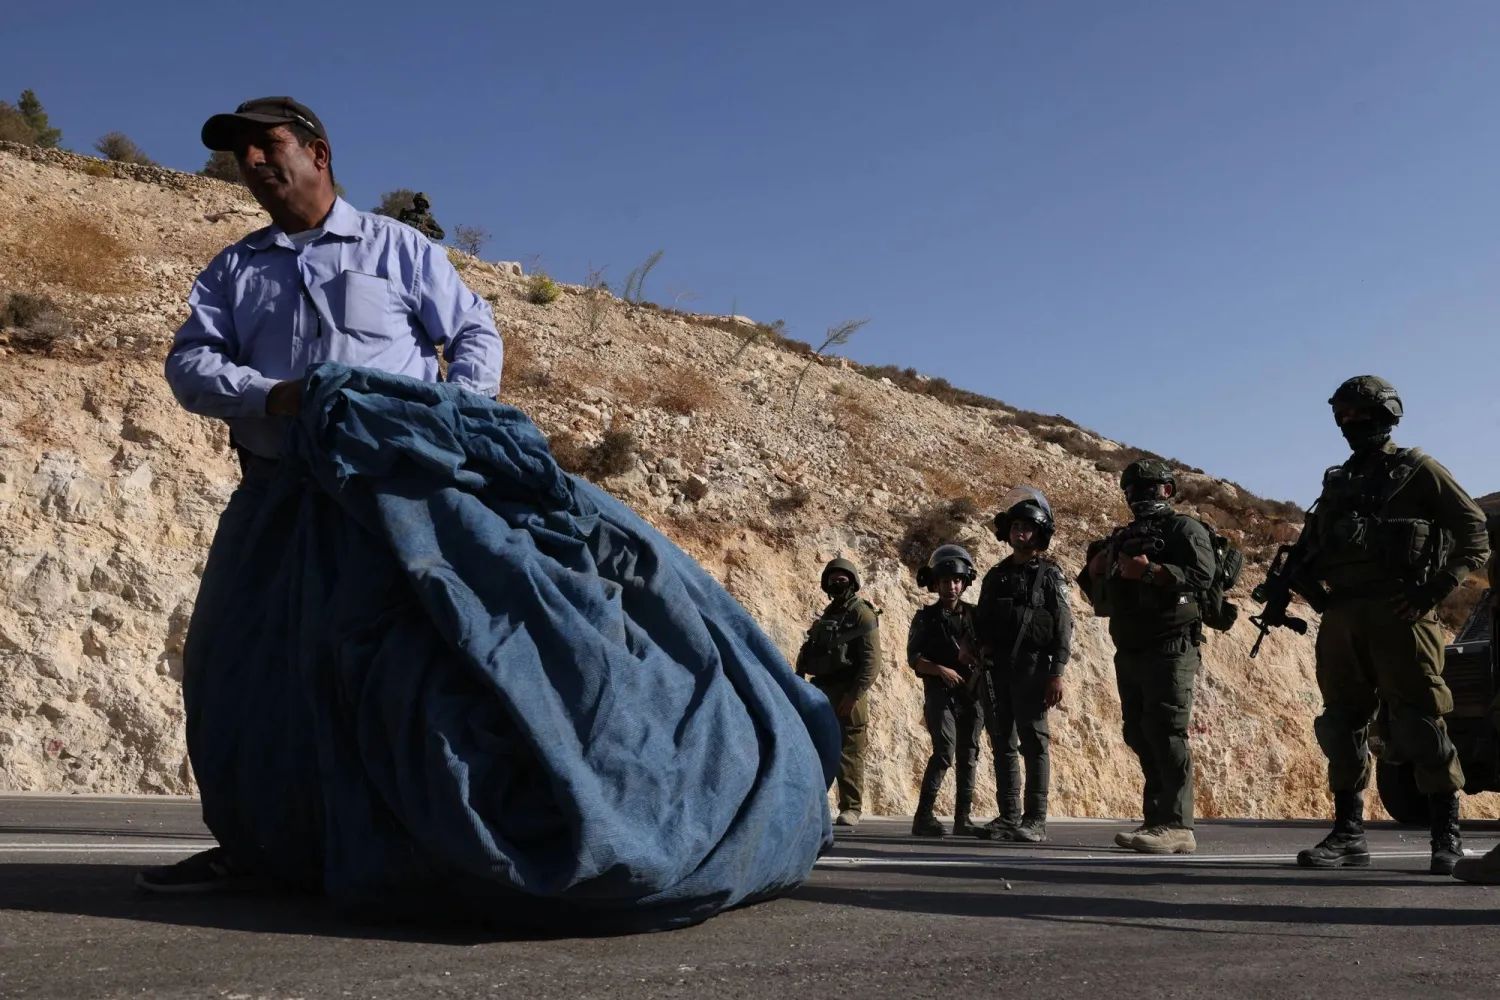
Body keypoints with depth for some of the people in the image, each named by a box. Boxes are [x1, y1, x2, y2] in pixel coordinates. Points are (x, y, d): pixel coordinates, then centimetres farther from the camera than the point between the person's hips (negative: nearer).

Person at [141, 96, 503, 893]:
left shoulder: (398, 248, 10)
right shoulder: (234, 270, 17)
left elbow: (476, 335, 8)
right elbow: (189, 363, 4)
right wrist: (271, 395, -17)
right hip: (274, 484, 4)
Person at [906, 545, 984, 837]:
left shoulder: (974, 615, 11)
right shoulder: (925, 617, 5)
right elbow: (913, 658, -1)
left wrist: (972, 655, -9)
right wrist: (940, 669, -16)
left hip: (971, 694, 4)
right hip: (939, 693, -3)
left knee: (967, 756, 4)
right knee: (945, 750, -16)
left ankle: (962, 819, 10)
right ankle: (923, 816, -13)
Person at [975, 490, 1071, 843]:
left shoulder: (1050, 574, 2)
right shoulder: (996, 575, 17)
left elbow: (1063, 626, -4)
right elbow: (982, 621, 21)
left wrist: (1057, 674, -12)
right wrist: (981, 646, 0)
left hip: (1032, 667, -5)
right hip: (997, 668, 5)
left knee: (1034, 743, -5)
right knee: (1003, 743, 6)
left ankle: (1036, 820, -3)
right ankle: (1008, 817, 11)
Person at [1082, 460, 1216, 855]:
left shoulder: (1185, 529, 2)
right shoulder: (1122, 538, 23)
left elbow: (1202, 575, -16)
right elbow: (1102, 603, 24)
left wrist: (1150, 571, -22)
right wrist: (1096, 572, 5)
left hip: (1169, 648, -8)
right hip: (1129, 653, 8)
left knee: (1166, 733, -15)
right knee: (1140, 735, 8)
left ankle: (1176, 826, -17)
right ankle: (1156, 820, 13)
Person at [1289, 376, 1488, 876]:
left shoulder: (1417, 470, 5)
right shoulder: (1337, 482, 20)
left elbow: (1475, 534, 0)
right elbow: (1308, 550, 23)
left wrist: (1434, 590, -11)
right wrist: (1311, 587, 2)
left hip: (1398, 614, -5)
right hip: (1340, 618, 6)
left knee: (1418, 722, -5)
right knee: (1342, 725, 5)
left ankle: (1447, 835, 5)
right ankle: (1348, 833, 13)